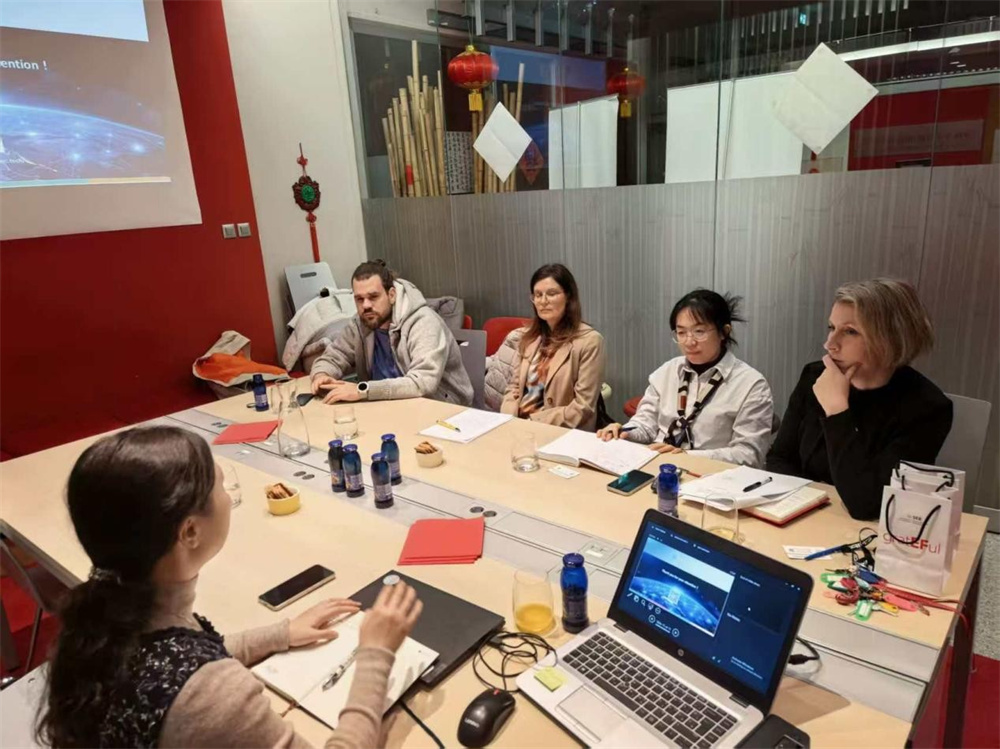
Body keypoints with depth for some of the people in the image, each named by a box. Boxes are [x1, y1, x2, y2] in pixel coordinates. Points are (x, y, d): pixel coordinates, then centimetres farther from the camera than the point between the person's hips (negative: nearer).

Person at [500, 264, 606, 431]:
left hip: (561, 434, -6)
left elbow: (582, 408, -12)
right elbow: (515, 386, 12)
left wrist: (535, 423, -16)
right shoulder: (530, 335, 11)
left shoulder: (589, 340, -8)